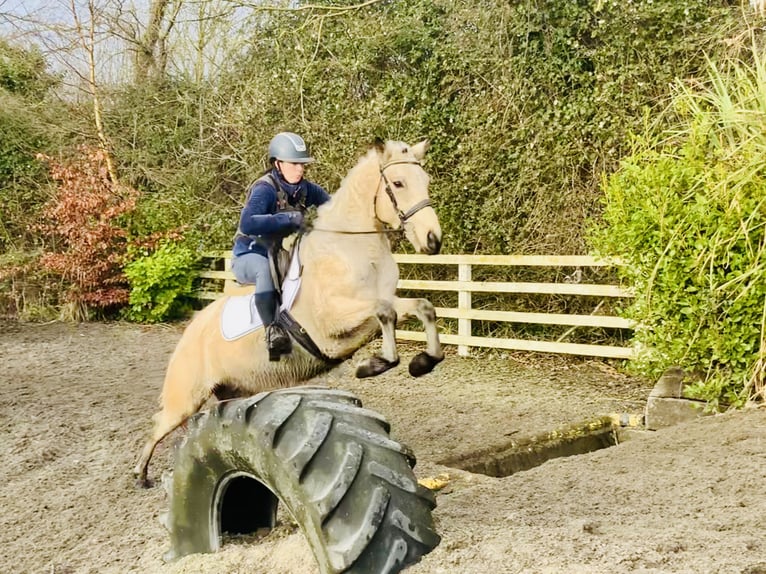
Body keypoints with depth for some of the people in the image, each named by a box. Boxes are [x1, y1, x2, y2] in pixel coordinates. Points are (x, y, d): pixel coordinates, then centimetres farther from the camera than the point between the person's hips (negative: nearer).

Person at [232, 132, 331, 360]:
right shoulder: (264, 189, -23)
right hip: (250, 255, -7)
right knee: (267, 268, -40)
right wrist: (288, 218, -39)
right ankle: (272, 329, -42)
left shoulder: (306, 189, -2)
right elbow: (247, 224, -39)